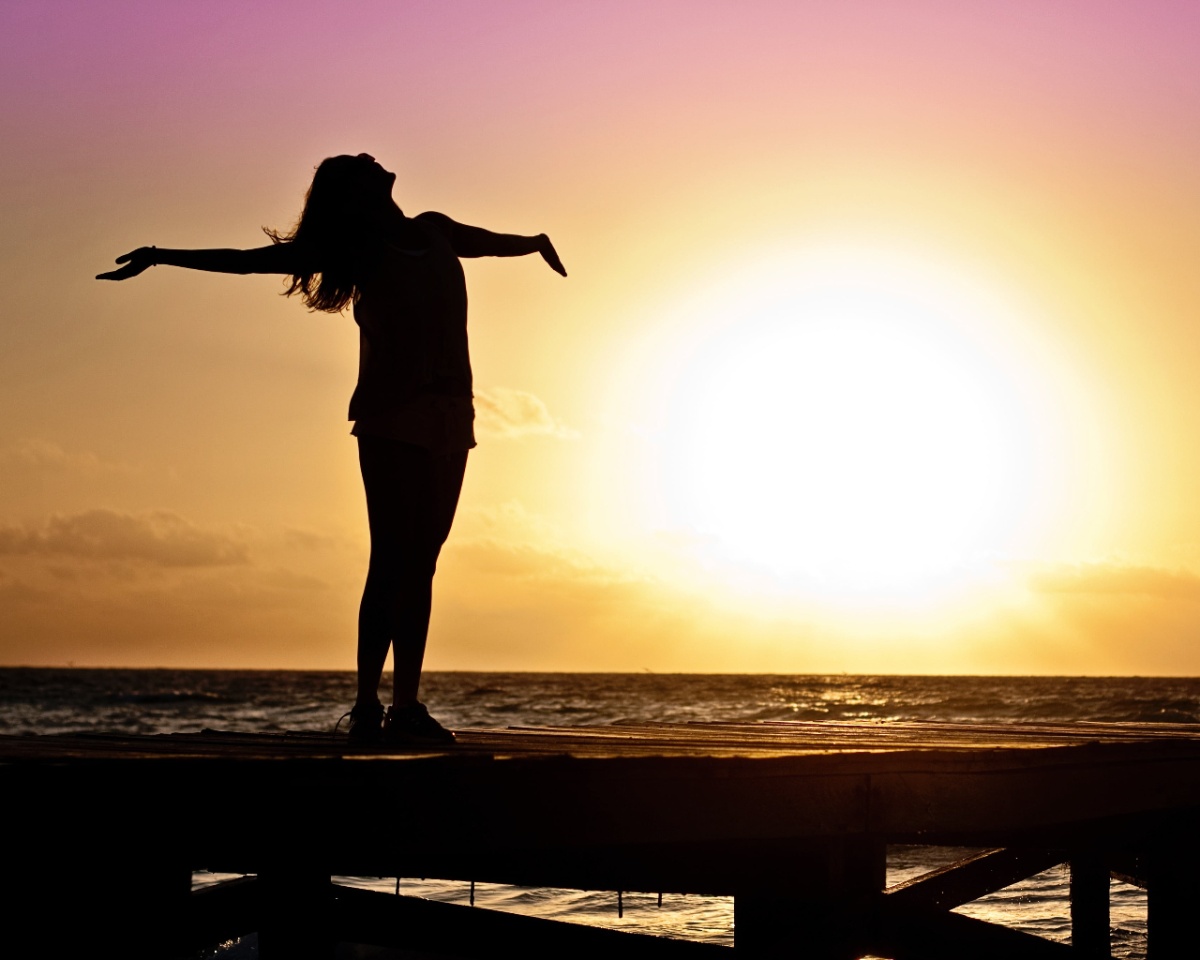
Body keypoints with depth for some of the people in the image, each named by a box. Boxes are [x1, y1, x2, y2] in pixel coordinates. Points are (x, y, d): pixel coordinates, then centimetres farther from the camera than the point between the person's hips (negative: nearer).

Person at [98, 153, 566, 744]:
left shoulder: (436, 231, 17)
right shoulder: (361, 247, 3)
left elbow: (494, 242, 40)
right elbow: (251, 261, 3)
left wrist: (537, 242, 60)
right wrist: (162, 258, -1)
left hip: (450, 418, 5)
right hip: (391, 418, -5)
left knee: (420, 563, 2)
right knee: (392, 559, -12)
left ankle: (406, 705, 2)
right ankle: (368, 706, -14)